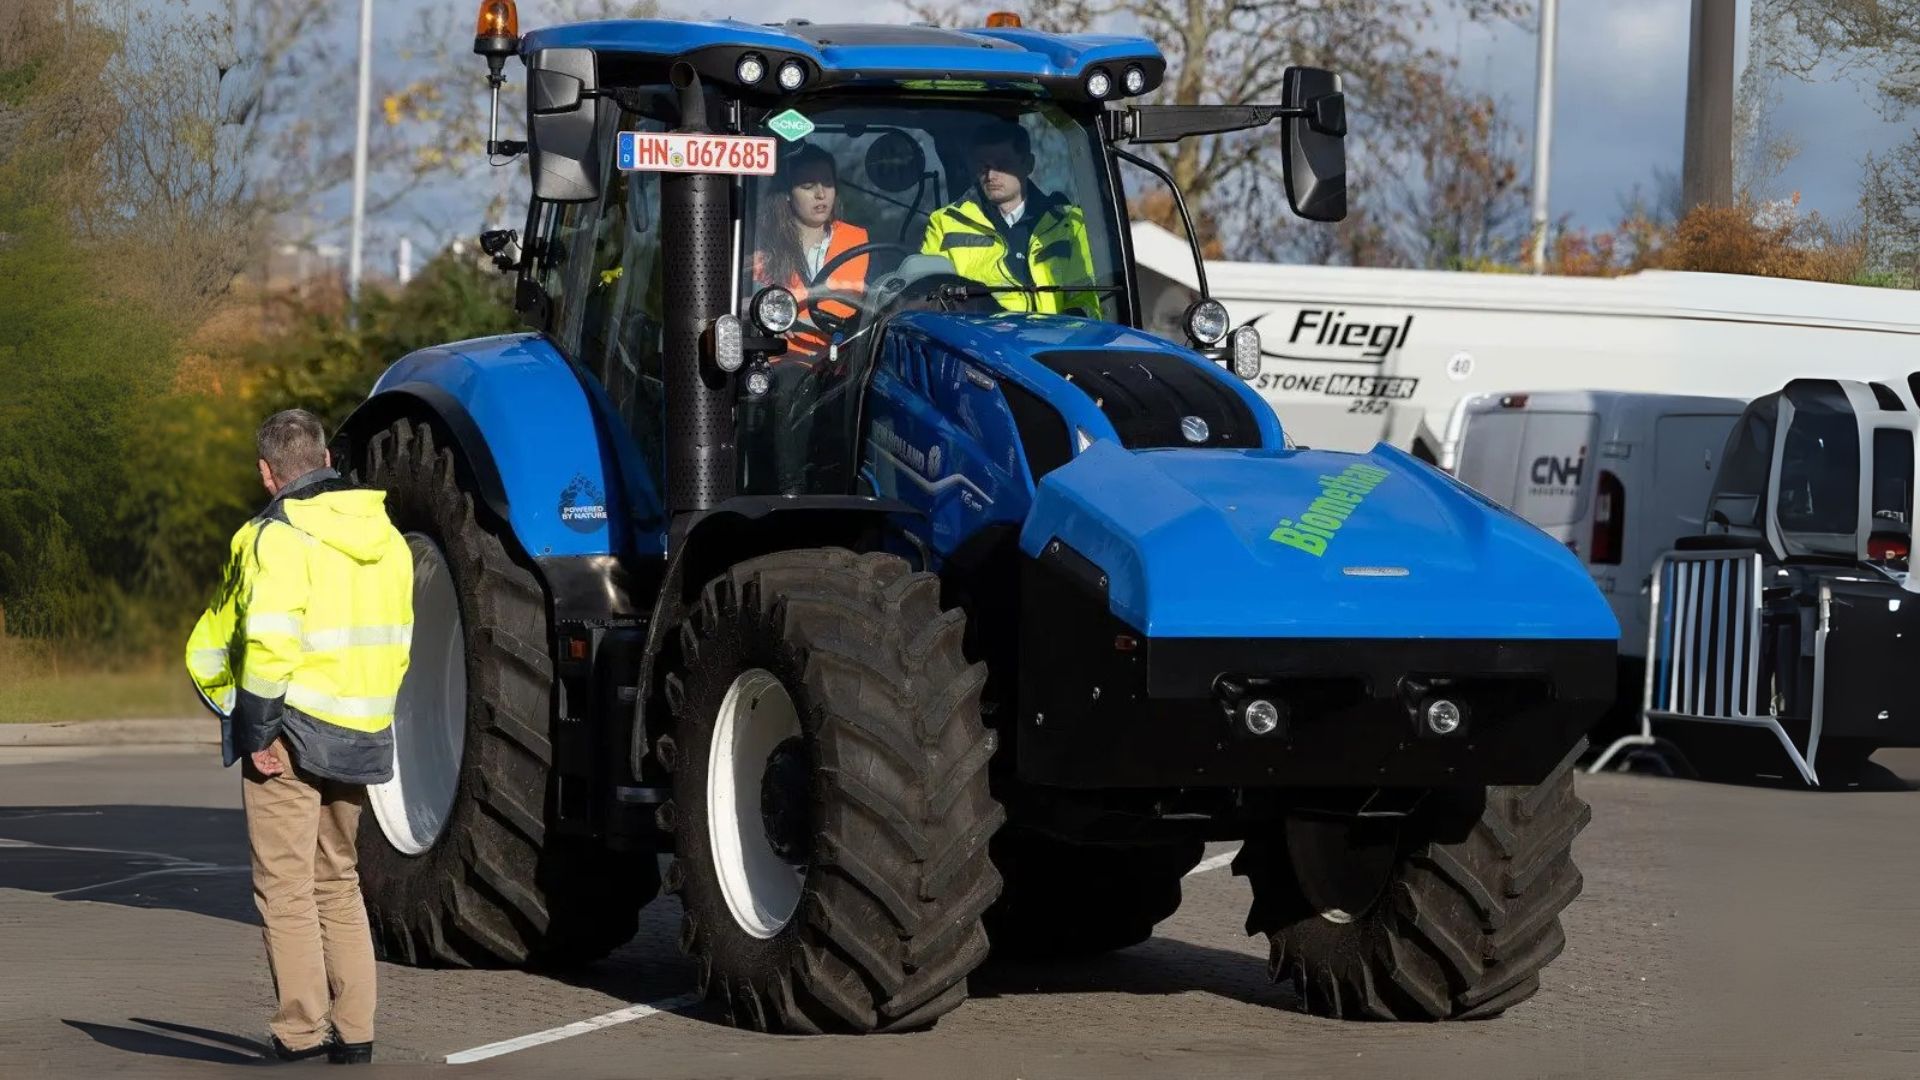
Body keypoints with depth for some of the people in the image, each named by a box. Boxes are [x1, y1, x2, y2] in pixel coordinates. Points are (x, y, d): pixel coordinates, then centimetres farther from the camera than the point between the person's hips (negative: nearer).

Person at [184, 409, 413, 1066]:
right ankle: (353, 1032, 15)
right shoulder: (385, 539, 11)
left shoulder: (277, 537, -13)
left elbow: (268, 641, -23)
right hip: (361, 739, 7)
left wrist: (256, 730, -15)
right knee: (337, 881, 17)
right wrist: (361, 708, 15)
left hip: (292, 738, -7)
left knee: (286, 888, 0)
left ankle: (301, 1036, -2)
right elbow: (395, 642, 14)